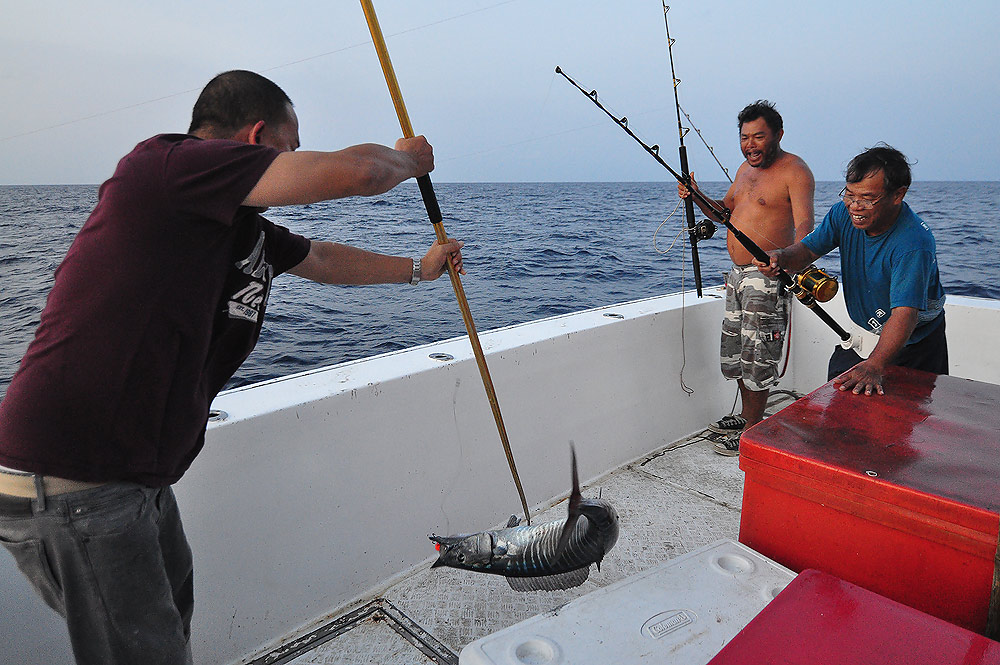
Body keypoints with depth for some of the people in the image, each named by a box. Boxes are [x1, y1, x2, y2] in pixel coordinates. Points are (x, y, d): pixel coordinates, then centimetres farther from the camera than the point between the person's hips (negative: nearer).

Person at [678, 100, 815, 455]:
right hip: (738, 274, 9)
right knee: (736, 351, 17)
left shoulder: (794, 170, -11)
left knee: (757, 355, -2)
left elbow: (804, 223, -24)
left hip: (767, 277, -9)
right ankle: (746, 417, 34)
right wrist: (697, 197, 5)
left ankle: (753, 431, 12)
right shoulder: (745, 168, 15)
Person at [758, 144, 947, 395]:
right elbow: (807, 250, -9)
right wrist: (781, 258, -34)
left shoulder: (914, 243, -33)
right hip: (860, 336, 5)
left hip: (914, 345, -5)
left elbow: (904, 313, -41)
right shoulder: (844, 212, -14)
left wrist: (874, 365, -55)